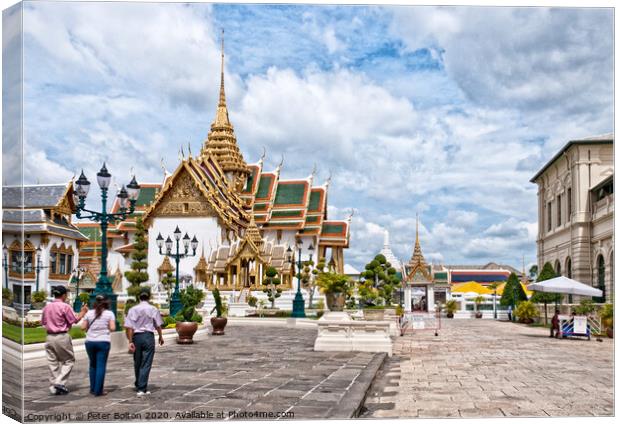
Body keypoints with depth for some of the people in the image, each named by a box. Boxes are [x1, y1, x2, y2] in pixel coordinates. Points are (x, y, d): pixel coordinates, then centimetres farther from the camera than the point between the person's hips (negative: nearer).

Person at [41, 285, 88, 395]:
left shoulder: (47, 307, 7)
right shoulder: (65, 306, -11)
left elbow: (43, 322, 15)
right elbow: (75, 320, -6)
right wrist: (83, 312, 8)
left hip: (49, 337, 6)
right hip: (62, 337, -6)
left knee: (52, 362, 10)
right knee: (68, 360, 8)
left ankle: (53, 387, 12)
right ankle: (60, 382, -4)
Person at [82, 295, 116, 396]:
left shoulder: (89, 313, 5)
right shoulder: (109, 313, -2)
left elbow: (83, 327, 3)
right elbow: (112, 328, -10)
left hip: (90, 342, 3)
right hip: (103, 342, -3)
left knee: (93, 364, 17)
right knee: (101, 366, 1)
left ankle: (93, 389, 22)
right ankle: (98, 390, 0)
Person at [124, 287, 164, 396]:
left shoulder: (133, 309, 0)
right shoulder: (153, 309, -2)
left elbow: (129, 327, -5)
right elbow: (158, 325, 3)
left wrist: (130, 341, -3)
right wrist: (161, 337, 19)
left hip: (136, 336, 2)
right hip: (148, 336, -2)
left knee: (137, 363, 16)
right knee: (146, 363, 0)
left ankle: (138, 385, 32)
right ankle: (142, 388, -6)